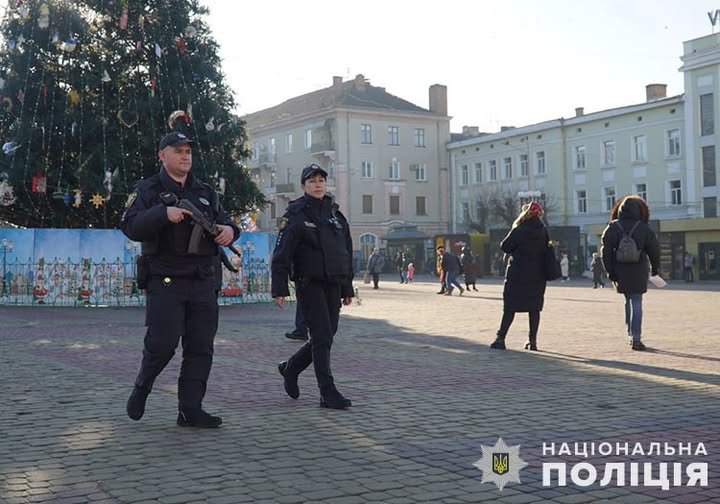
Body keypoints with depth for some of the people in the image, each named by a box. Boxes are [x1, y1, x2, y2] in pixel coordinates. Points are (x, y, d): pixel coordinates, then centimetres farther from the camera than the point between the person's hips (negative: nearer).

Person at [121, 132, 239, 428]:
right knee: (162, 344, -6)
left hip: (204, 282, 5)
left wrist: (229, 230, -7)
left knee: (201, 347, 3)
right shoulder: (148, 190, 3)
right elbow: (130, 226, -10)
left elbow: (223, 220, 18)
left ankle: (190, 410, 9)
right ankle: (141, 388, 22)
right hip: (165, 281, -5)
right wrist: (164, 213, -24)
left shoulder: (206, 192, 18)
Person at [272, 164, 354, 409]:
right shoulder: (296, 214, -4)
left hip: (333, 285, 7)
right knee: (322, 337, -9)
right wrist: (279, 289, -17)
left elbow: (347, 253, 20)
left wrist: (347, 288, 18)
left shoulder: (336, 214, 15)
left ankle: (290, 368, 31)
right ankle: (328, 393, -4)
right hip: (310, 284, -7)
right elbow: (281, 254, -10)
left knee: (326, 336, 10)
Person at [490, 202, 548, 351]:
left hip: (517, 274, -4)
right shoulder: (543, 231, 4)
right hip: (537, 276, 4)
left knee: (510, 307, 0)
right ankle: (532, 340, 8)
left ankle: (500, 338, -1)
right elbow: (547, 250, 12)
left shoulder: (519, 231, -12)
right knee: (534, 308, 8)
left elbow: (504, 246, -6)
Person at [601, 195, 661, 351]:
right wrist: (655, 268, 16)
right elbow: (654, 249, 2)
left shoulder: (612, 227, -2)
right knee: (636, 304, 2)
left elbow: (606, 250, -7)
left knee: (628, 301, 19)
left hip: (620, 272, 2)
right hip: (638, 272, -2)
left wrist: (610, 271, -3)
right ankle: (636, 338, -5)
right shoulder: (643, 228, -3)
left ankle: (631, 335, 19)